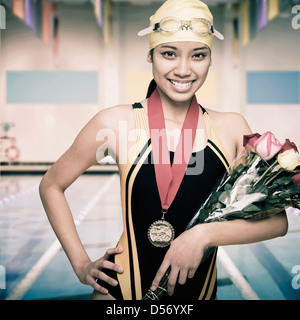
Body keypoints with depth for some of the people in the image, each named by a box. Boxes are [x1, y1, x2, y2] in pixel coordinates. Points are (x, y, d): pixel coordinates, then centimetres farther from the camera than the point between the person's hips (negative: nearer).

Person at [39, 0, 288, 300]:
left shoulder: (231, 127, -4)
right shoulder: (117, 123, -9)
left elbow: (277, 220, -5)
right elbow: (51, 186, 2)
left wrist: (204, 234, -19)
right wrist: (81, 264, -2)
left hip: (201, 291, 3)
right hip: (123, 290, -2)